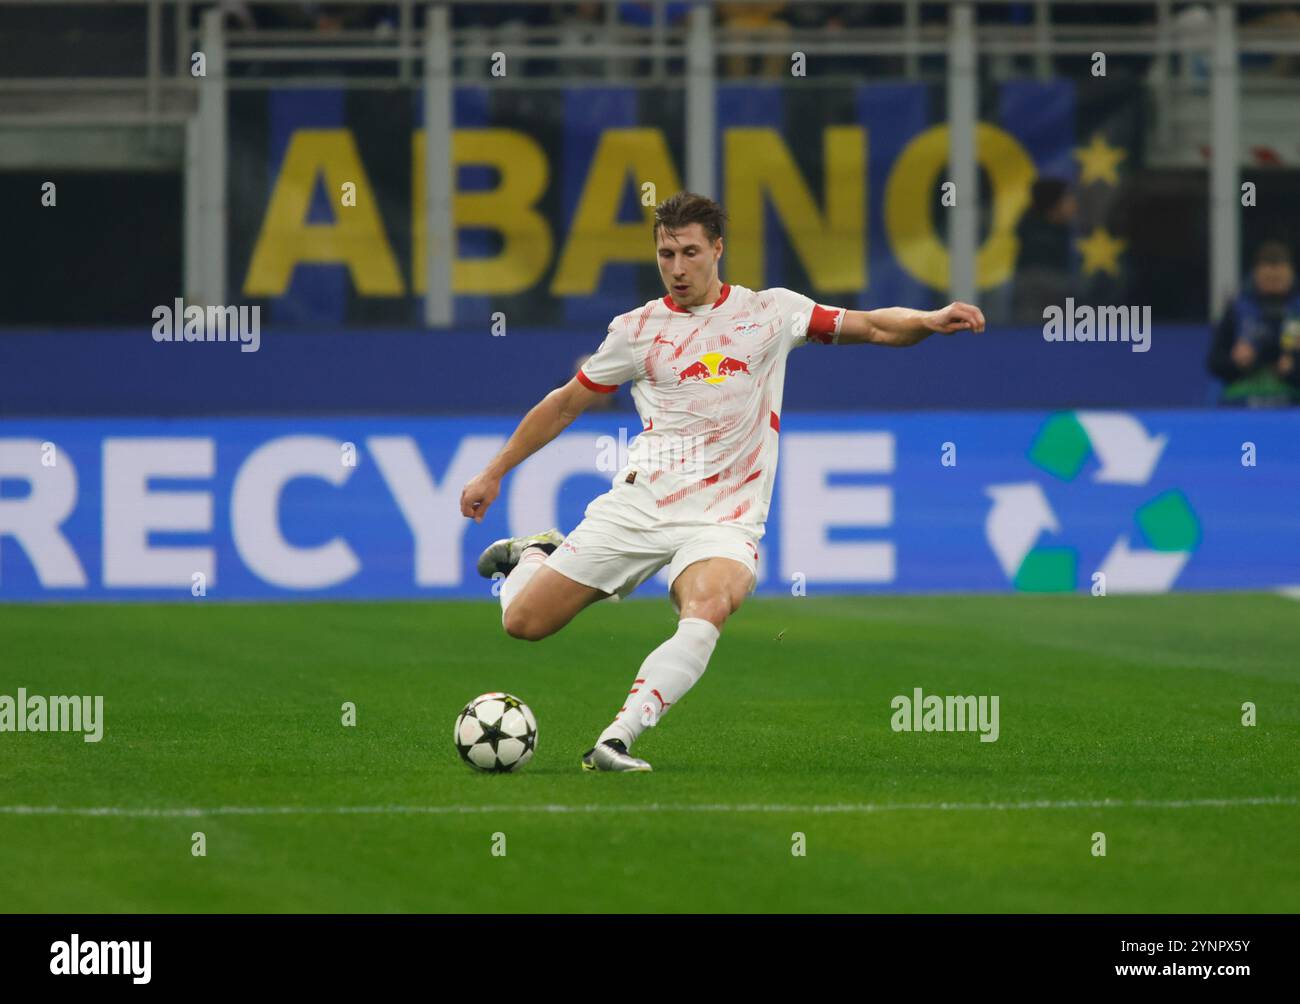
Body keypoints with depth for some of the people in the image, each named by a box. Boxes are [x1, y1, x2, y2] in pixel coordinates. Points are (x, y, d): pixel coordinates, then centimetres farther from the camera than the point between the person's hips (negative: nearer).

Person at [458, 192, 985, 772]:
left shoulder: (769, 312, 6)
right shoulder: (637, 330, 9)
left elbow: (871, 327, 5)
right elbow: (566, 404, 19)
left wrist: (929, 321, -16)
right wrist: (493, 473, 22)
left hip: (722, 521, -2)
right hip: (637, 504, 2)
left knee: (706, 610, -36)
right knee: (523, 623, -2)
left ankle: (614, 744, -40)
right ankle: (535, 556, 34)